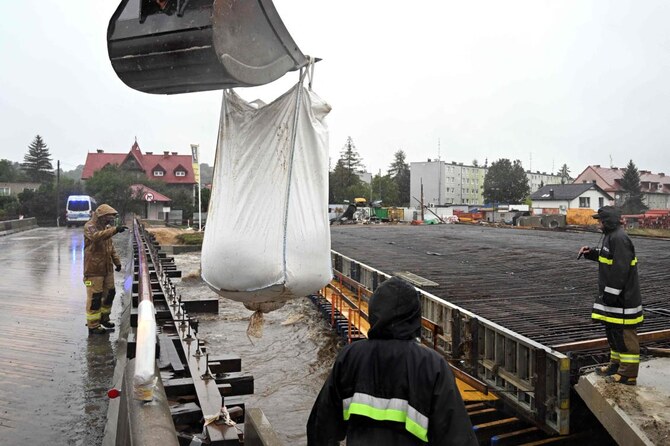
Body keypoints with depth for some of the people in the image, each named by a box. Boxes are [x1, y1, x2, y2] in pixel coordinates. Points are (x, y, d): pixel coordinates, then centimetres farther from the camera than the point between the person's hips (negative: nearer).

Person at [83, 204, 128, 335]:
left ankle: (104, 318, 34)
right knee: (95, 297, -3)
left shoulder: (105, 228, 14)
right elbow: (96, 236, -37)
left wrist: (117, 261, 16)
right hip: (94, 269, -8)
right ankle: (93, 325, 8)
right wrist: (115, 229, -46)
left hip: (107, 268, 9)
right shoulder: (89, 227, -13)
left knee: (110, 293, 16)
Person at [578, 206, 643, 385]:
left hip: (623, 298, -11)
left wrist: (610, 294, -22)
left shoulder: (619, 239, -21)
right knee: (613, 332, 19)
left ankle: (628, 374, 6)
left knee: (624, 335, -3)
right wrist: (591, 252, 12)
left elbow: (620, 270, -24)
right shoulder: (610, 236, 13)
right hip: (613, 297, 11)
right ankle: (616, 365, 32)